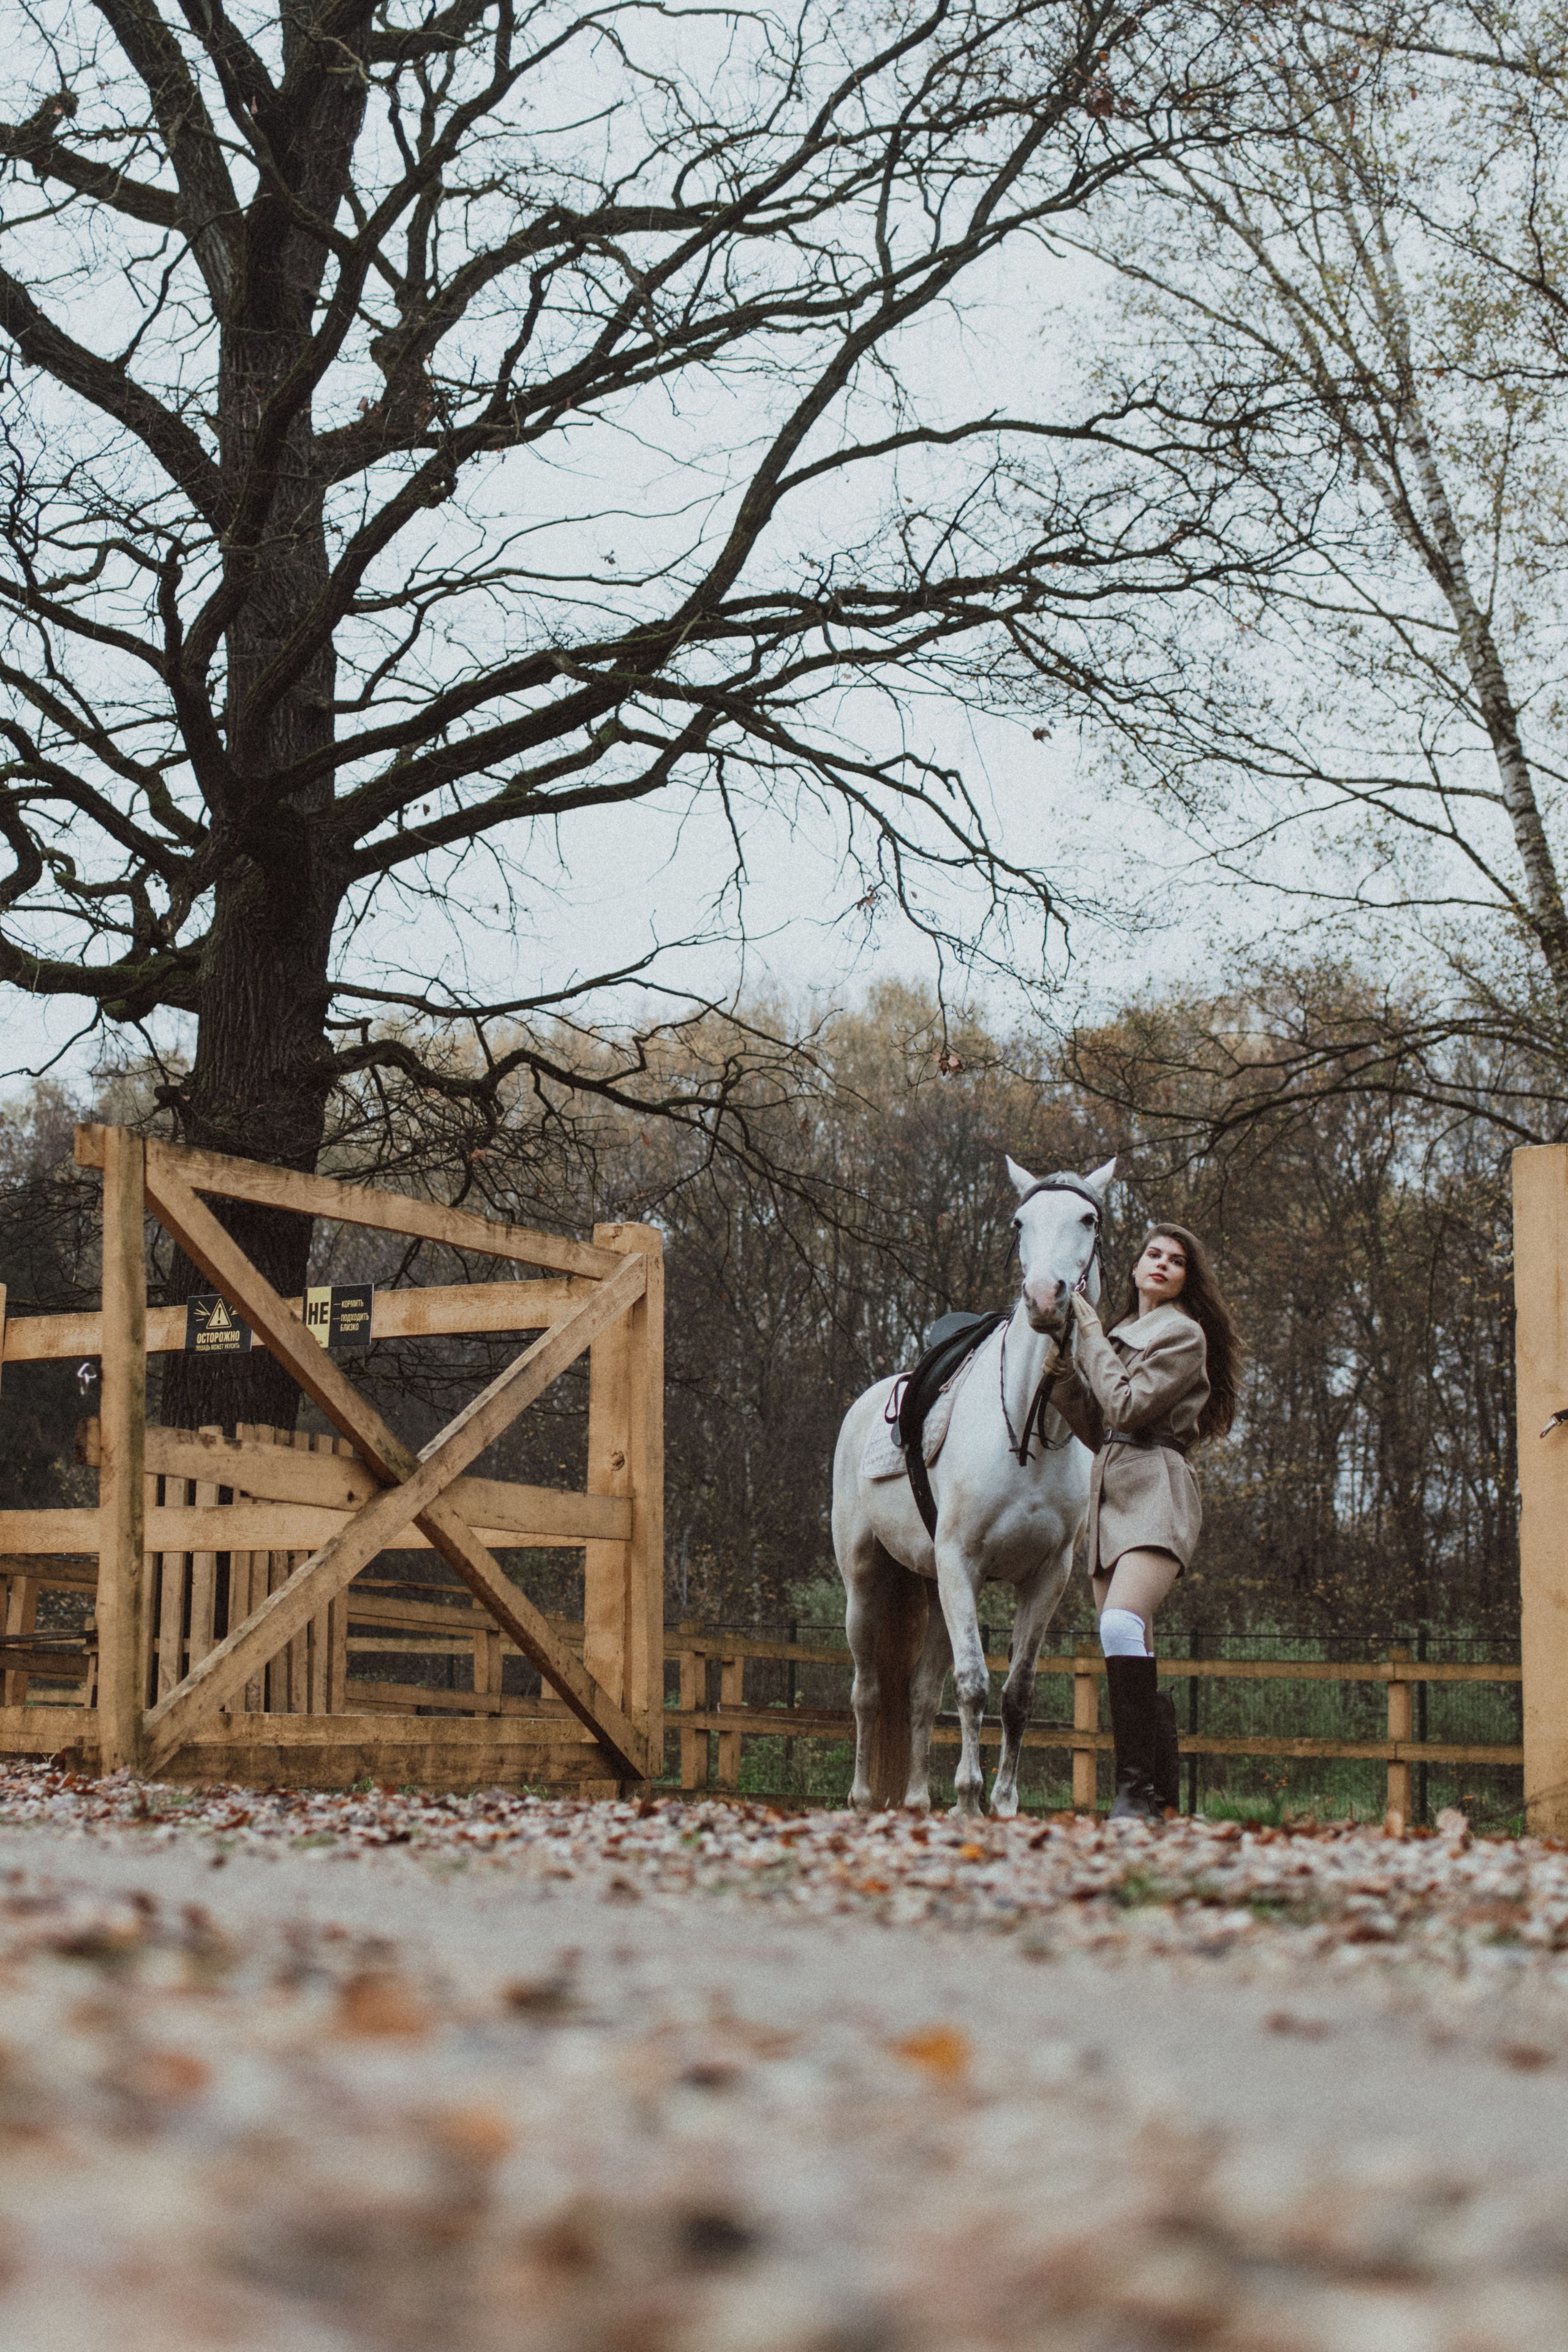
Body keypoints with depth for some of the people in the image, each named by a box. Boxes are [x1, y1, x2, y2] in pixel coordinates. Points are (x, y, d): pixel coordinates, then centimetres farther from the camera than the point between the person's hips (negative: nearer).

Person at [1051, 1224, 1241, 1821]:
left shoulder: (1183, 1333, 0)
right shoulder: (1124, 1335, 25)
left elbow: (1128, 1405, -11)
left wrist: (1092, 1338, -2)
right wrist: (1062, 1368, 10)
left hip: (1154, 1491, -9)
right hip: (1110, 1492, 9)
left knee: (1121, 1625, -28)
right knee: (1134, 1660, 7)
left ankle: (1136, 1790, -31)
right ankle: (1163, 1793, 14)